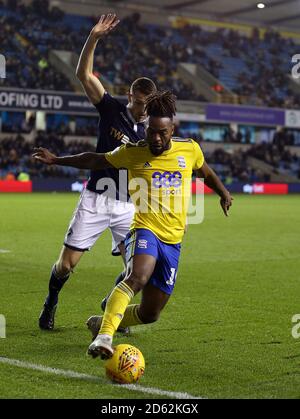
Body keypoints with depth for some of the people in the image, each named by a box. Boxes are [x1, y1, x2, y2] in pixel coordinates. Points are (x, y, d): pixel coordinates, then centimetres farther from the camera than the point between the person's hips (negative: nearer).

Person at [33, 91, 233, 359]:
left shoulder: (190, 149, 5)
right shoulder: (132, 152, 1)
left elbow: (205, 171, 27)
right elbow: (94, 161, 14)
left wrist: (223, 193, 18)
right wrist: (56, 160, 10)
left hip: (173, 239, 4)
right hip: (144, 230, -3)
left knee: (149, 314, 7)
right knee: (137, 277, -37)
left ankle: (101, 323, 32)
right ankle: (104, 336, -42)